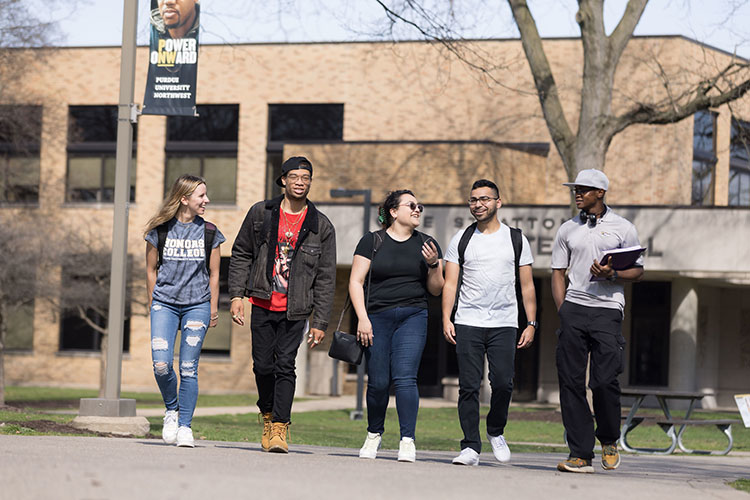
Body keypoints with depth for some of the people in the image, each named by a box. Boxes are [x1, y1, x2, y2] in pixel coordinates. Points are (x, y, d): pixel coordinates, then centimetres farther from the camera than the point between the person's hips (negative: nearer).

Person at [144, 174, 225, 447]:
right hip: (165, 304, 0)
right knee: (161, 365, -12)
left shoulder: (209, 232, 3)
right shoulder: (160, 230, 0)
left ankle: (185, 426, 5)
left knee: (188, 368, -4)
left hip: (197, 305, 0)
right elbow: (151, 269, 11)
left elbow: (214, 274, 10)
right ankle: (172, 410, 15)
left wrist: (213, 309, 11)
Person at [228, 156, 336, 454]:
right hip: (263, 305, 1)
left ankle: (279, 429, -8)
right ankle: (268, 415, 26)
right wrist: (236, 295, 0)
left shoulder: (321, 226, 2)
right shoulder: (261, 214, 5)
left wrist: (320, 322, -2)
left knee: (285, 366, -9)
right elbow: (241, 255, 10)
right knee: (263, 365, 3)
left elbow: (326, 278, 2)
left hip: (295, 311, -1)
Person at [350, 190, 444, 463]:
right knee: (378, 381, 1)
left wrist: (433, 265, -7)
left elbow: (435, 290, 12)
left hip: (413, 317, 1)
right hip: (377, 317, 0)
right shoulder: (372, 241, 5)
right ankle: (374, 434, 25)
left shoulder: (426, 244, 11)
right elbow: (356, 281, 2)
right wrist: (362, 317, -9)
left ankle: (407, 441, -15)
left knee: (405, 377, -15)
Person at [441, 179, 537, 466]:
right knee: (469, 386, -5)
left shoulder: (517, 239, 10)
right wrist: (446, 319, -8)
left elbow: (527, 286, 10)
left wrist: (531, 324, 2)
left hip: (504, 324, 0)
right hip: (468, 324, 0)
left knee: (503, 383, -9)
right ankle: (471, 447, -1)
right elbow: (450, 283, 5)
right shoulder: (461, 240, 10)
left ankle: (496, 432, 17)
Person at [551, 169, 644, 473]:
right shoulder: (568, 230, 15)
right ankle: (580, 454, -1)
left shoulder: (623, 228, 7)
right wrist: (563, 311, 4)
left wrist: (612, 275, -12)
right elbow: (558, 273, 16)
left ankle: (609, 440, 14)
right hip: (574, 309, 3)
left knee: (604, 380, -12)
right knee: (571, 381, -4)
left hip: (608, 310, -3)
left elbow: (638, 271, 8)